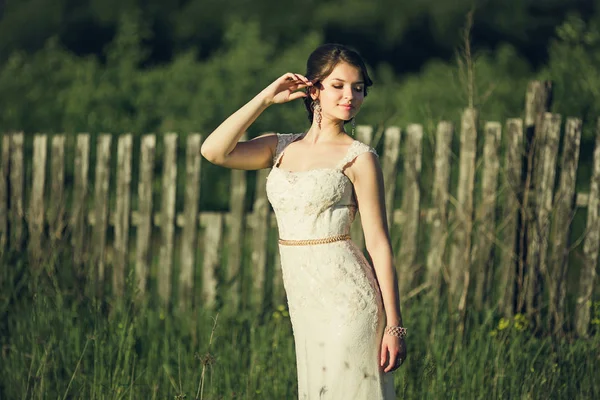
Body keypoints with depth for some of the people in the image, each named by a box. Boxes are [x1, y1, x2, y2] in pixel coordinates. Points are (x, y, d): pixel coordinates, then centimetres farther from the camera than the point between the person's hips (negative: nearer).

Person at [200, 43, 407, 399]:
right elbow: (214, 151, -4)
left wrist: (394, 325, -9)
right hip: (304, 302, 6)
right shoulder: (281, 149, 10)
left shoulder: (359, 158, -5)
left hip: (346, 299, -5)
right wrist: (266, 98, -2)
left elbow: (379, 243, -6)